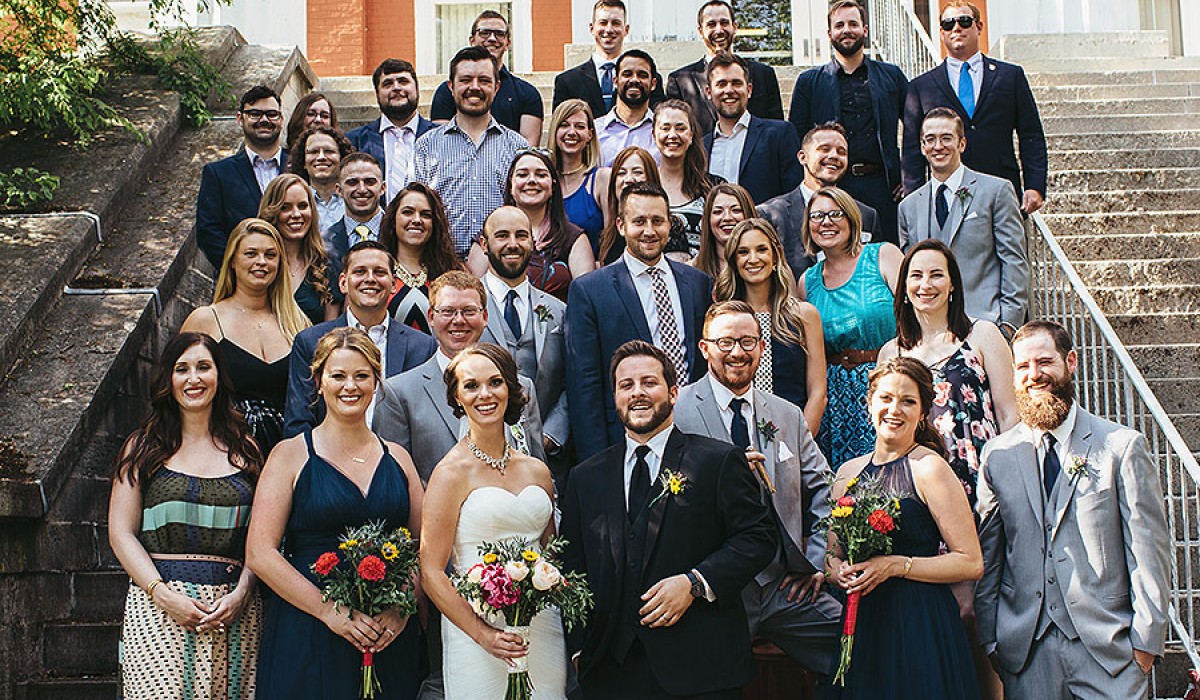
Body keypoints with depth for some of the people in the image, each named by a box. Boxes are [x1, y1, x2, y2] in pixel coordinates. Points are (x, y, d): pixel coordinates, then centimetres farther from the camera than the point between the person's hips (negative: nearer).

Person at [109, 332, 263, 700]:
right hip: (157, 606, -1)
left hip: (234, 611, 1)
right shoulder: (144, 446, 9)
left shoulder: (243, 448, 12)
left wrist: (241, 593, -7)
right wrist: (162, 593, -10)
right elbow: (121, 533, 3)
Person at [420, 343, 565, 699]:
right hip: (474, 623, -4)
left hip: (542, 626, 5)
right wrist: (482, 633, -15)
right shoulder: (452, 473, -5)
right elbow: (431, 571, -8)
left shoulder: (537, 471, 9)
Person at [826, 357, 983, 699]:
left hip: (921, 626, -5)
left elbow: (971, 563, -10)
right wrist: (839, 571, -5)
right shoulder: (848, 472, 10)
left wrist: (896, 565, -16)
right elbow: (833, 554, 17)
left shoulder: (929, 468, -8)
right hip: (860, 627, 5)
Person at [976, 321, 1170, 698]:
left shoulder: (1123, 446, -2)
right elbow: (987, 552, 8)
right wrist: (989, 638, 4)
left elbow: (1150, 551, -3)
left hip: (1107, 648, -2)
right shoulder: (998, 455, 6)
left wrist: (1146, 641, -6)